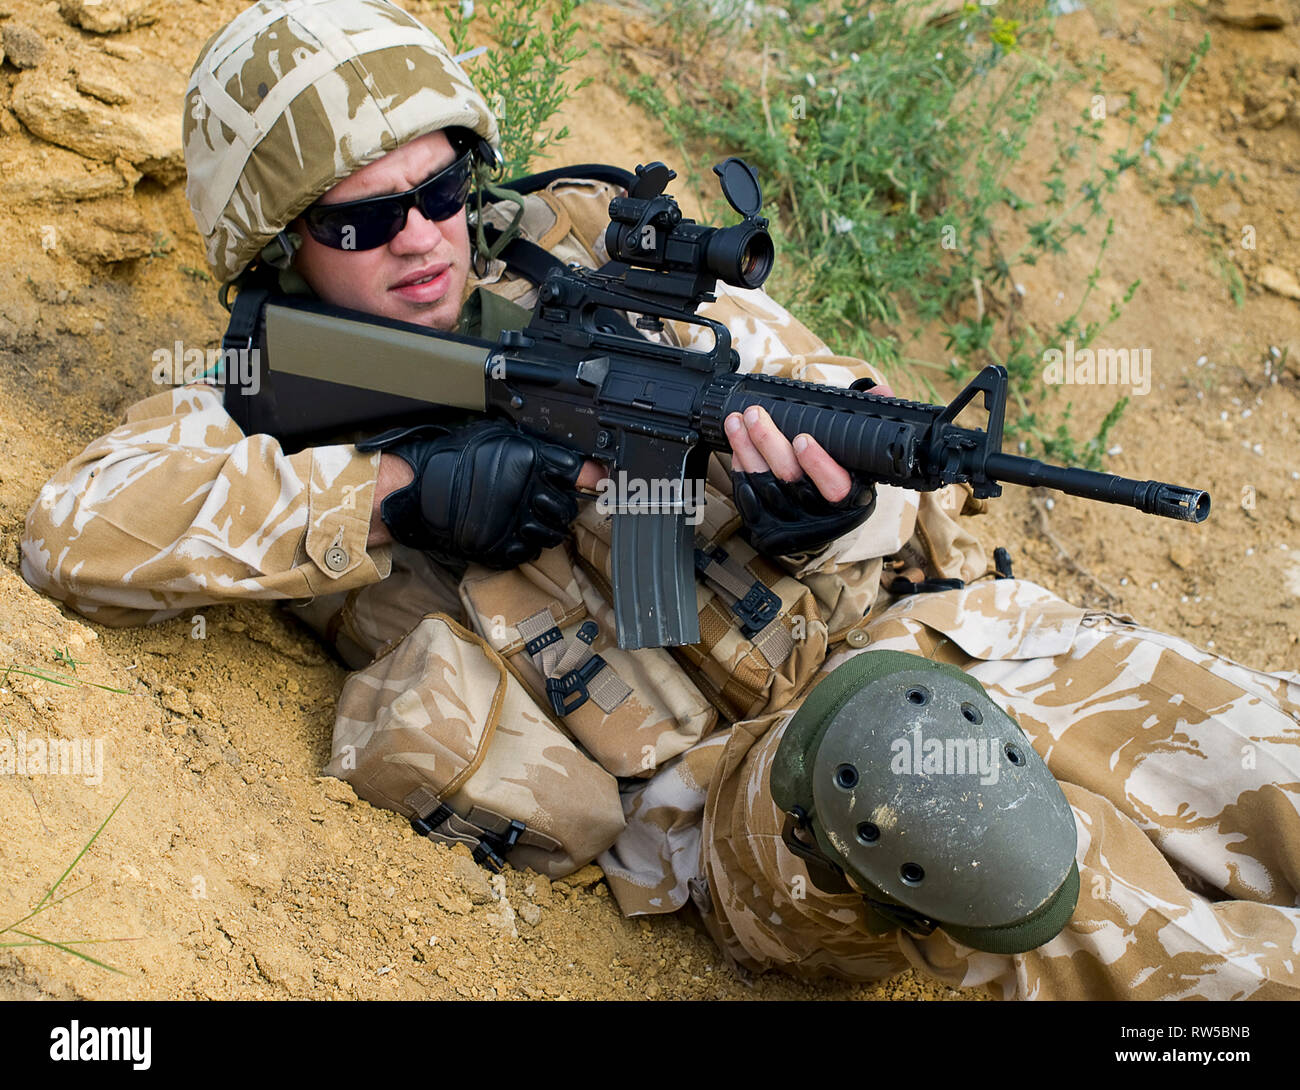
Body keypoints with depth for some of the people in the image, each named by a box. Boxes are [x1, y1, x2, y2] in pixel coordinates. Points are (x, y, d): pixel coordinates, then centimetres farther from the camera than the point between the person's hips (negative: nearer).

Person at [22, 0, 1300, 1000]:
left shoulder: (586, 252, 12)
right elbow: (77, 526, -11)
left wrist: (834, 510, -15)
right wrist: (397, 486, -16)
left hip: (913, 629, 4)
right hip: (735, 790, -3)